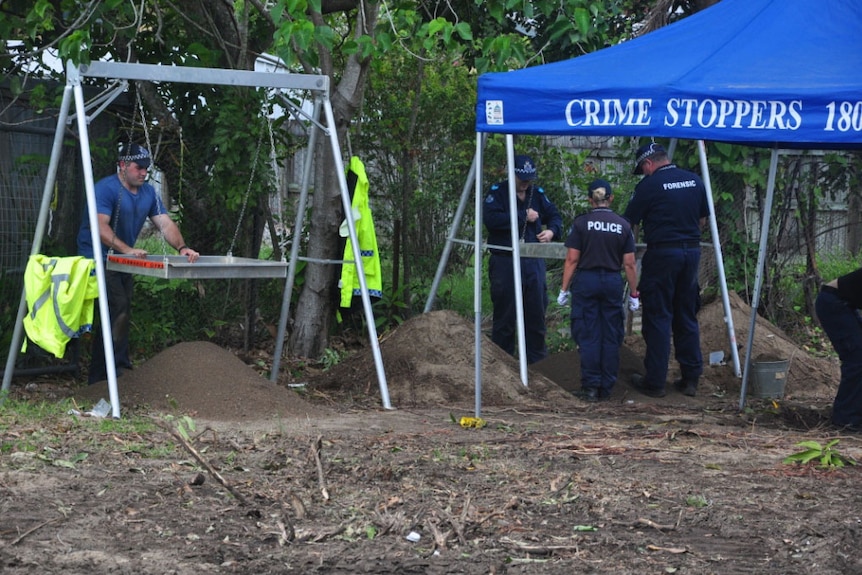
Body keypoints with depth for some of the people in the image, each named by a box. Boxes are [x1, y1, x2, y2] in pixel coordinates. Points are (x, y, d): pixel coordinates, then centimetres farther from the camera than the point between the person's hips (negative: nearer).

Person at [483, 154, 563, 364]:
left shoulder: (538, 193, 12)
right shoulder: (498, 192, -4)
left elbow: (554, 215, 15)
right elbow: (490, 219, -19)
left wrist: (552, 230, -8)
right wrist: (523, 217, -15)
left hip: (534, 262, 5)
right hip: (505, 262, -5)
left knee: (536, 313, 8)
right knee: (505, 316, 0)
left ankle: (537, 360, 17)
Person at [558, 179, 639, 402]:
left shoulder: (581, 223, -5)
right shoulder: (623, 225, 3)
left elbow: (572, 259, -6)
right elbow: (629, 264, 3)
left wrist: (564, 289, 1)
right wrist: (633, 294, 11)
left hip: (586, 281, -2)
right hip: (613, 283, 2)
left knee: (588, 336, 3)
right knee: (611, 337, 8)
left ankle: (590, 387, 1)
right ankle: (606, 389, 10)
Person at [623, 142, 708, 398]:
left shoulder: (650, 185, -9)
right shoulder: (695, 181, 8)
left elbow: (630, 223, -4)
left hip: (662, 253, -6)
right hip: (692, 252, 6)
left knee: (658, 318, 0)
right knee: (687, 317, 13)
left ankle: (654, 382, 1)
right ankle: (691, 378, 15)